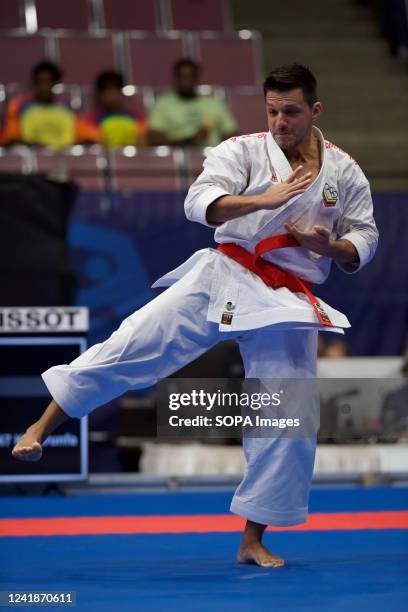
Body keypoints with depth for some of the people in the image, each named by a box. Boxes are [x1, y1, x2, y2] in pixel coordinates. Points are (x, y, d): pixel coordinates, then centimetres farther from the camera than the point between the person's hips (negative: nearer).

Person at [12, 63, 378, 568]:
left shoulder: (345, 172, 5)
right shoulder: (242, 151, -2)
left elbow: (364, 243, 10)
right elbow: (200, 202, -16)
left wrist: (329, 245, -12)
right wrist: (263, 200, -29)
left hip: (286, 303, 2)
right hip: (224, 279, -2)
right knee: (136, 343, -17)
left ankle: (253, 541, 13)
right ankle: (42, 427, -5)